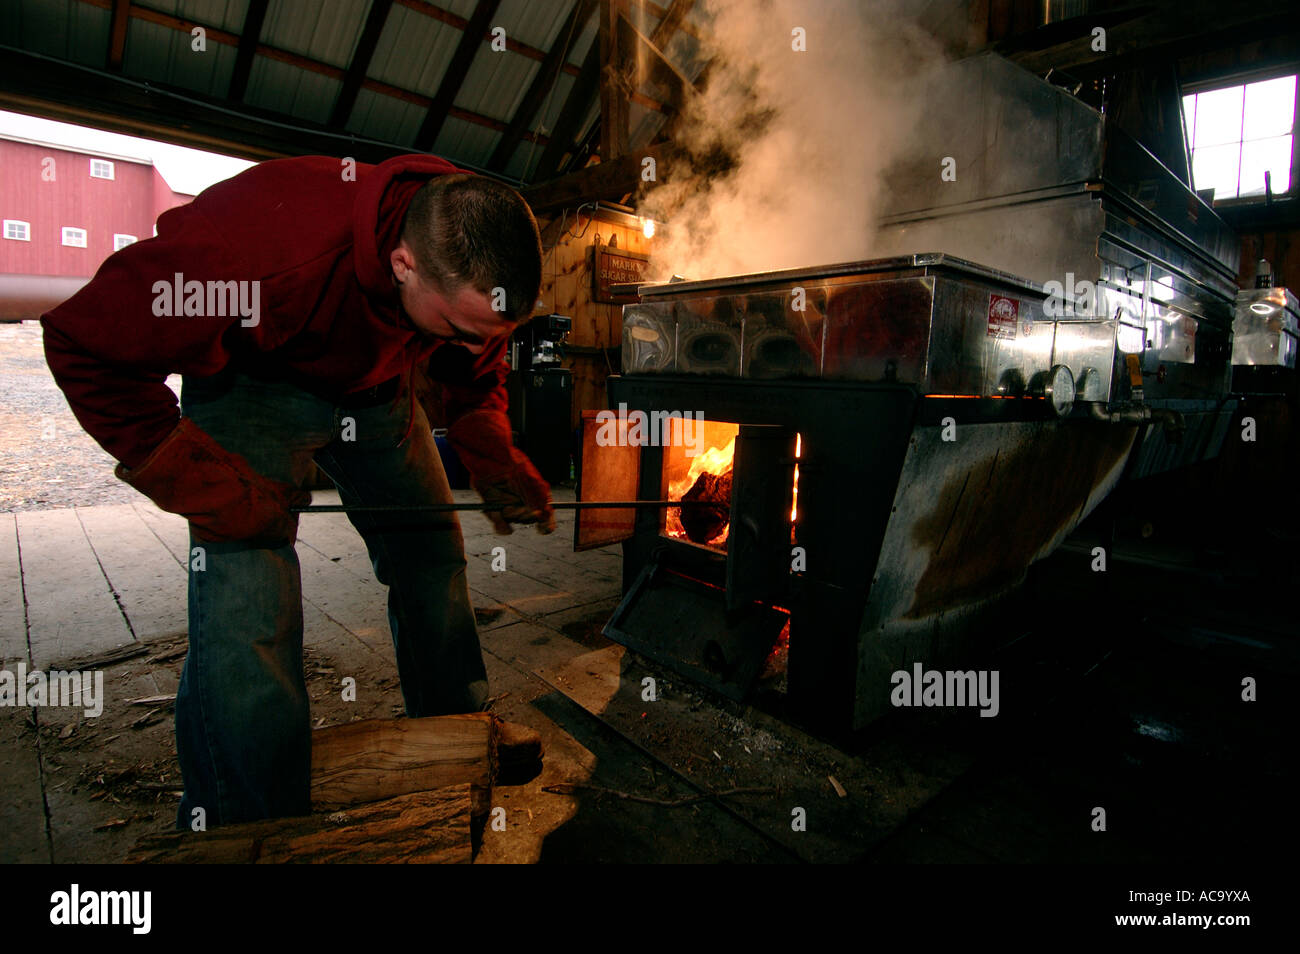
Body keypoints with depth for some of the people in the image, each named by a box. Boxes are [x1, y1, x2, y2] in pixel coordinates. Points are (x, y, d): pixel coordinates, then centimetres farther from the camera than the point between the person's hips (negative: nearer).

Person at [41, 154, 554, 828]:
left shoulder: (475, 266, -21)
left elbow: (475, 376, 0)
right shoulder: (275, 248, -39)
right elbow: (86, 344, -25)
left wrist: (498, 467, -14)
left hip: (376, 389, 5)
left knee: (433, 553, 5)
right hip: (250, 385, -4)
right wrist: (203, 484, -29)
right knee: (247, 604, -17)